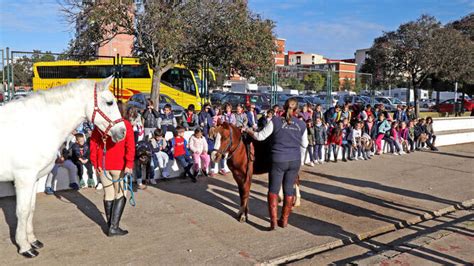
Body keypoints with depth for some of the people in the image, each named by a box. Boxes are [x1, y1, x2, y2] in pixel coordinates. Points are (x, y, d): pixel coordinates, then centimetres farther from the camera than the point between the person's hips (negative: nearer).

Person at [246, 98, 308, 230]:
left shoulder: (275, 121, -10)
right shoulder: (302, 125, -1)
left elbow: (260, 137, -4)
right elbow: (304, 145, 9)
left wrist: (249, 131, 13)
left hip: (278, 160, -3)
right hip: (295, 161, 3)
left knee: (273, 189, 7)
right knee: (289, 189, 13)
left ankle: (273, 221, 0)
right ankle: (284, 220, 23)